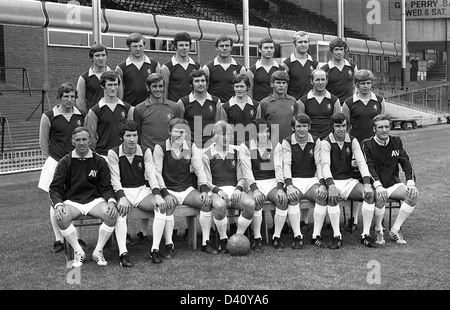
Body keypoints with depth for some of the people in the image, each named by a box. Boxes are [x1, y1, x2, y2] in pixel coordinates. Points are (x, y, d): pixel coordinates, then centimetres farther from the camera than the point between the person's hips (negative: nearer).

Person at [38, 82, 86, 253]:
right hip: (56, 164, -2)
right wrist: (50, 159, 7)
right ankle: (58, 240, 10)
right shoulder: (48, 116, -4)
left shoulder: (81, 115, 4)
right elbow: (43, 142, 4)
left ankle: (77, 238, 16)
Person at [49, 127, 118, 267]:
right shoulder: (65, 162, 2)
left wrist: (111, 202, -17)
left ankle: (98, 251, -11)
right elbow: (55, 188, 1)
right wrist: (58, 204, -19)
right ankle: (78, 252, -13)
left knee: (111, 215, -29)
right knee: (62, 218, -33)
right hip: (72, 201, 0)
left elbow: (107, 187, 4)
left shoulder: (99, 161, 4)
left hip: (95, 200, 1)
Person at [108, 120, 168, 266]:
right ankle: (123, 253, -39)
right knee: (121, 210, -35)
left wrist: (157, 195, -22)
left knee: (161, 206, -26)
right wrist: (121, 198, -28)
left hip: (143, 190, 2)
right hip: (123, 191, -2)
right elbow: (115, 178, -10)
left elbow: (151, 174, -4)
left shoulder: (145, 151, 4)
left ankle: (155, 249, -25)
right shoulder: (114, 153, -3)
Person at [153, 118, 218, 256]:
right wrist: (165, 194, -20)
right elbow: (157, 172, -8)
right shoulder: (160, 148, -3)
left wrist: (204, 190, -11)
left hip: (187, 189, 3)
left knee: (206, 201, -22)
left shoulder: (191, 147, 7)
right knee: (168, 205, -36)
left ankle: (205, 243, -13)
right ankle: (168, 246, -25)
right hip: (168, 190, -3)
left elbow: (199, 169, 5)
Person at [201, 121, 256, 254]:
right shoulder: (207, 154, 4)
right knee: (219, 205, -38)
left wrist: (238, 189, -8)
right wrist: (218, 190, -17)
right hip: (216, 191, -3)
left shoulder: (237, 152, 14)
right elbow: (206, 181, 1)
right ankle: (223, 240, -15)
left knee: (250, 204, -28)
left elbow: (241, 178, 13)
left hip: (235, 190, 3)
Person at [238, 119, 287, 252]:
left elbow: (279, 168, 1)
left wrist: (280, 188, -15)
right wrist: (254, 189, -20)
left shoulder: (276, 146, 11)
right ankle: (257, 238, -19)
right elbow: (247, 170, -5)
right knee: (256, 201, -35)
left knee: (283, 200, -29)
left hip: (272, 182, 2)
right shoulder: (245, 146, 4)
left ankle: (277, 237, -14)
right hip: (254, 183, -2)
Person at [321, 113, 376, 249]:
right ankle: (337, 236, -27)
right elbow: (325, 165, -17)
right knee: (332, 197, -37)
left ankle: (366, 234, -15)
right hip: (333, 181, -4)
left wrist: (367, 184, -19)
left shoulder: (352, 141, 6)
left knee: (370, 194, -22)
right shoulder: (326, 142, -5)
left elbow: (361, 163, -2)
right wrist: (331, 186, -34)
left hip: (349, 181, 4)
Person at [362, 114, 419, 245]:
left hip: (394, 183, 4)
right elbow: (368, 167, -14)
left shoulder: (396, 142, 9)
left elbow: (406, 163, 3)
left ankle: (395, 230, -12)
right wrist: (378, 186, -30)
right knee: (380, 196, -37)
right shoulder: (367, 144, -3)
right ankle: (378, 230, -11)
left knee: (414, 194, -22)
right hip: (376, 184, -4)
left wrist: (411, 183, -13)